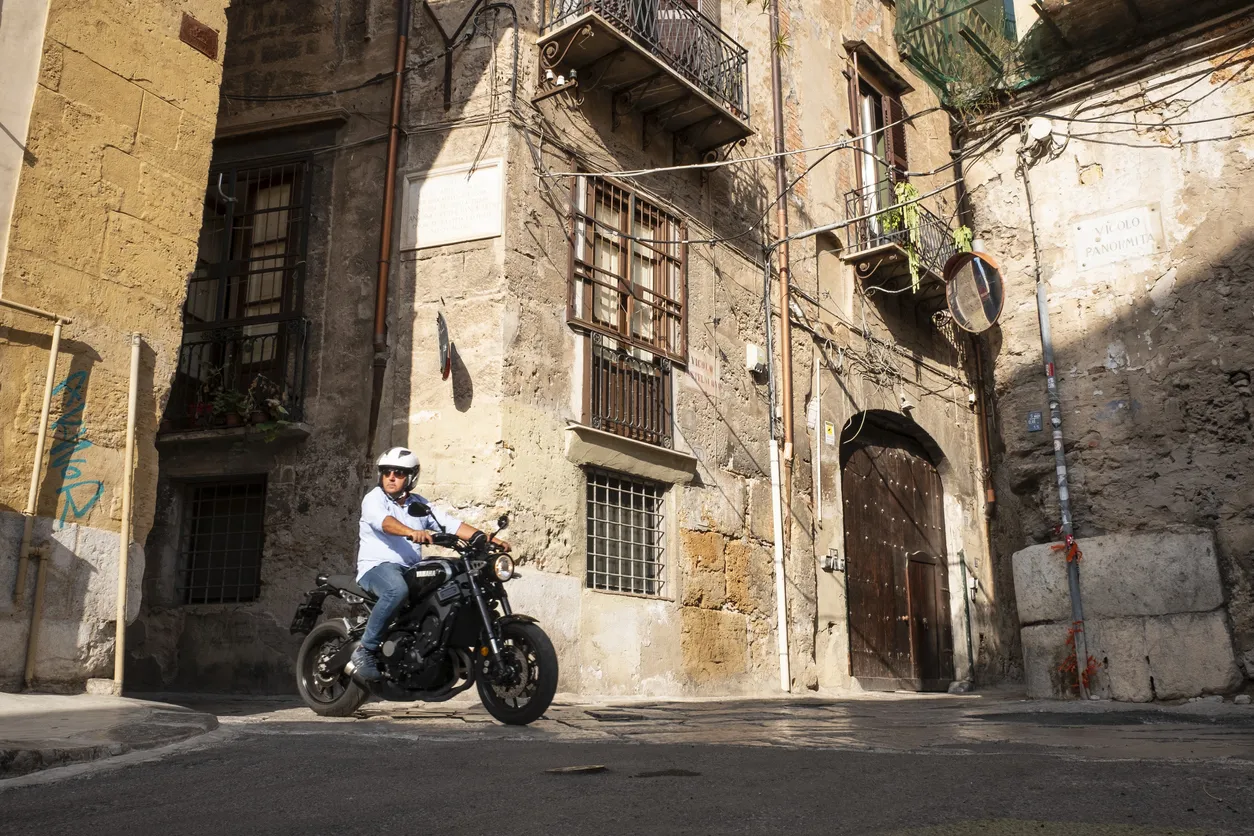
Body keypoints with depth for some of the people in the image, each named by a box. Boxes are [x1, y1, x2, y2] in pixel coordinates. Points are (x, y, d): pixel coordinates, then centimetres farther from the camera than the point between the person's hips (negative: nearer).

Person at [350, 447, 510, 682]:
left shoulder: (420, 505, 18)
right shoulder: (374, 499, 0)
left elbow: (450, 524, 7)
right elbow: (384, 521, -23)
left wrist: (487, 539, -6)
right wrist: (411, 532, -44)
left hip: (411, 570, 6)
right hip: (377, 567, -6)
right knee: (397, 590, -39)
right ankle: (365, 651, -25)